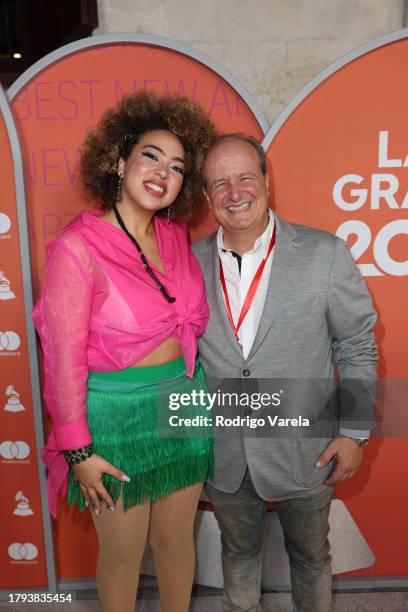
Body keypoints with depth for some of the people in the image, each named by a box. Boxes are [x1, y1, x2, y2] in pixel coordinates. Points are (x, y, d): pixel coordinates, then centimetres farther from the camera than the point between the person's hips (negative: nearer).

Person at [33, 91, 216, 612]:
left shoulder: (176, 236, 0)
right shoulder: (77, 247, -17)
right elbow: (64, 357, -14)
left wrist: (196, 390, 7)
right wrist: (78, 451, -11)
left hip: (184, 403, 5)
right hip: (117, 412, -4)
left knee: (176, 539, 22)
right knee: (123, 554, 17)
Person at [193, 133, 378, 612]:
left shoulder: (325, 253, -13)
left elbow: (357, 348, -5)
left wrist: (354, 431, -7)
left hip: (304, 453, -1)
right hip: (223, 458, 2)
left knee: (310, 556, 23)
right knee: (238, 553, 26)